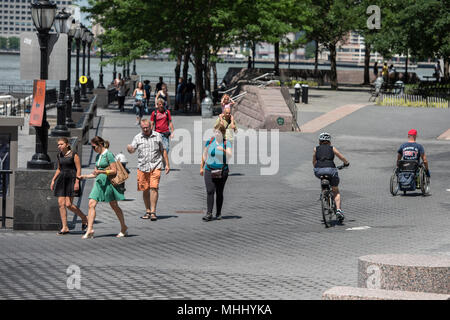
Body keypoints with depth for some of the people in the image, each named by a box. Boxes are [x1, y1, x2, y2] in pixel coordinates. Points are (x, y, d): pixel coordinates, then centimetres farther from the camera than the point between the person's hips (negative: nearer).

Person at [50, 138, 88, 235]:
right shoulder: (59, 156, 10)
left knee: (68, 204, -11)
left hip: (71, 180, -7)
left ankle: (84, 218, 12)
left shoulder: (74, 155, -9)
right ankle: (65, 228, 4)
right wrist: (53, 180, 14)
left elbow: (79, 169, -11)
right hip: (62, 180, 7)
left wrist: (77, 182, -18)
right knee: (61, 203, -2)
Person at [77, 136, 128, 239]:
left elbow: (114, 171, -13)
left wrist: (101, 171, -20)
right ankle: (90, 229, -12)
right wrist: (84, 176, 10)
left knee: (114, 206, 4)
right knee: (91, 204, -8)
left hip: (108, 182, -7)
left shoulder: (108, 154, -9)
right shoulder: (98, 156, 14)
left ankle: (124, 228, 20)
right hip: (99, 182, 7)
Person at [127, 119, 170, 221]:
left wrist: (167, 164, 9)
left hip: (155, 166, -2)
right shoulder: (137, 138, 7)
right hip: (142, 167, 2)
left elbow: (163, 151, 13)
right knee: (145, 190, 5)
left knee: (154, 188, -13)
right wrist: (129, 148, -26)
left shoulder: (157, 136, 7)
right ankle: (148, 211, 17)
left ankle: (153, 212, -14)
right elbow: (132, 150, -1)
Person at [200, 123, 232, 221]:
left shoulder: (226, 143, -2)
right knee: (210, 191, -10)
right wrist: (202, 167, 17)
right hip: (209, 170, 1)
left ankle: (218, 213, 18)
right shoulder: (210, 141, 5)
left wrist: (223, 150, -32)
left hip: (222, 171, -1)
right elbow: (204, 155, 16)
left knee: (219, 193, 6)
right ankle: (209, 214, -13)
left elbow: (230, 155, -15)